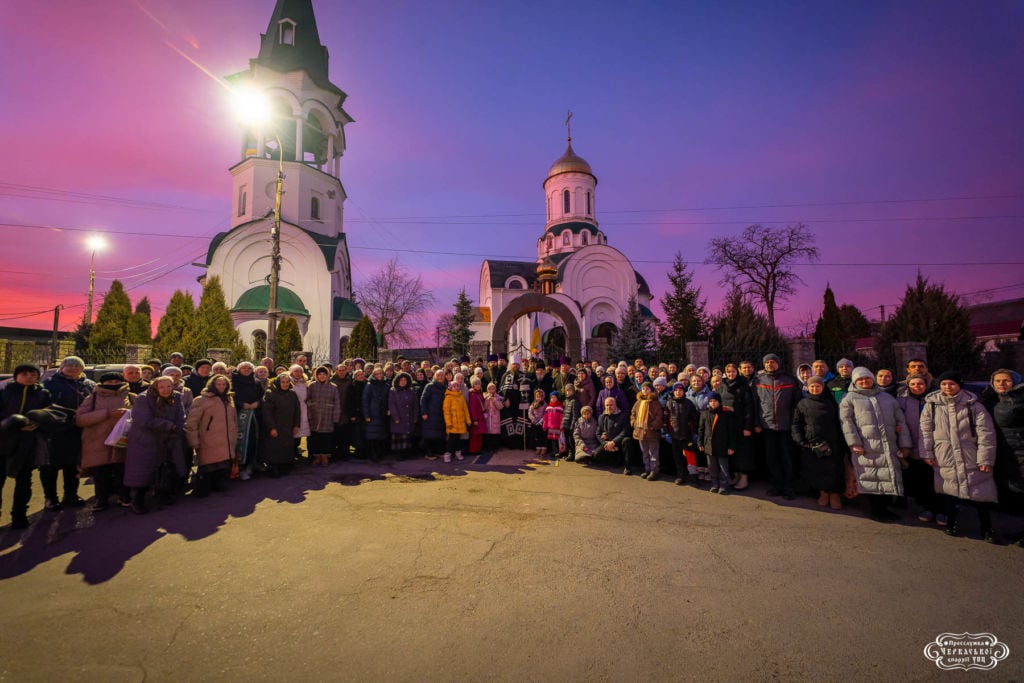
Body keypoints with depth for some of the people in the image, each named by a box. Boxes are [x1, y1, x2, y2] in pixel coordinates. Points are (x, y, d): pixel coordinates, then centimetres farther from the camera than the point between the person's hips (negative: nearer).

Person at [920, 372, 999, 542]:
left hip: (971, 458, -1)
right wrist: (927, 453, 1)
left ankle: (987, 529, 20)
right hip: (945, 458, 1)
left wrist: (985, 458, -8)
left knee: (980, 493, 4)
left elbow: (986, 432, -5)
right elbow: (925, 430, 4)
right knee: (950, 491, 8)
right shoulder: (931, 404, 0)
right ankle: (952, 523, 23)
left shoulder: (973, 405, -4)